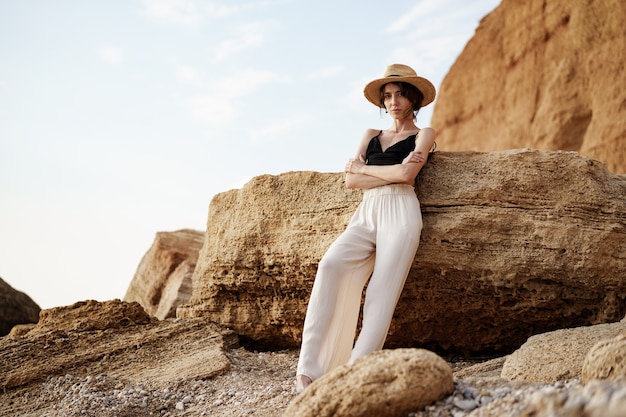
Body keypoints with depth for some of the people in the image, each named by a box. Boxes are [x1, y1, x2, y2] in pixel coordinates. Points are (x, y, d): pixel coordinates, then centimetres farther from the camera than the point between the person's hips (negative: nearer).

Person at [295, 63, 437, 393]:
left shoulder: (423, 135, 15)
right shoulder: (371, 136, 25)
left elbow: (406, 175, -5)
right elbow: (350, 181, 10)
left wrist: (363, 168, 6)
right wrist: (393, 174, -1)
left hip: (400, 213, -2)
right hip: (366, 215, 3)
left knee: (382, 292, -18)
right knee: (331, 265, -25)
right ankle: (309, 367, -28)